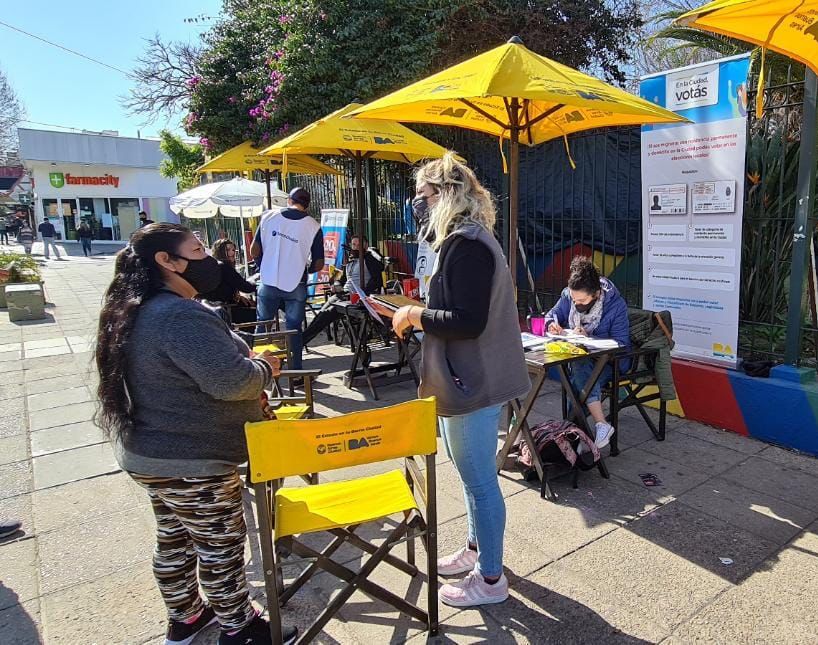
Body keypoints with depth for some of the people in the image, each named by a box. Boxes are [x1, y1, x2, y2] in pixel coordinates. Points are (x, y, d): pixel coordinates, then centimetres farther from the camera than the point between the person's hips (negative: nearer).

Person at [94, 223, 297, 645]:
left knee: (175, 540, 24)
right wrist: (265, 367, -12)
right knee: (222, 545, 9)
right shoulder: (180, 315, -28)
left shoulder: (138, 311, 7)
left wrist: (246, 360, 8)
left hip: (152, 455, 10)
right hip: (190, 463, -10)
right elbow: (230, 381, -32)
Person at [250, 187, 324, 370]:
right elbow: (318, 264, -4)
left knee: (263, 327, 15)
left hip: (268, 283, 1)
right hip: (296, 286, -1)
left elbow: (254, 251, 0)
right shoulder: (313, 226, -6)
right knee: (294, 329, 10)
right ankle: (296, 371, 15)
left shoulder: (268, 217, -2)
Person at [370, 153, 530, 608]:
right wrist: (417, 315, 7)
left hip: (473, 385, -11)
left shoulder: (466, 245, -20)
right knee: (474, 476, 23)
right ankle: (477, 549, 42)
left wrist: (416, 315, -14)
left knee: (480, 481, 4)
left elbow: (468, 321, -26)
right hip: (469, 380, 11)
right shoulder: (467, 239, 13)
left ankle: (490, 578, 21)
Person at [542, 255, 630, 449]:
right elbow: (552, 314, 11)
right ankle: (601, 425, -30)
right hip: (577, 358, 4)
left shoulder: (616, 305, -18)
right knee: (581, 369, -33)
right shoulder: (568, 295, -6)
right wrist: (552, 324, -14)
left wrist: (588, 338, -28)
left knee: (581, 369, -34)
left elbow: (621, 344, -18)